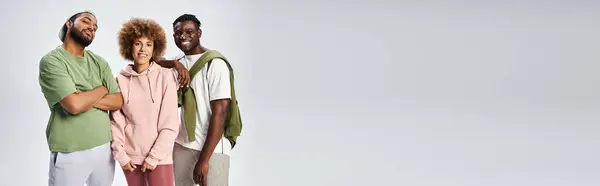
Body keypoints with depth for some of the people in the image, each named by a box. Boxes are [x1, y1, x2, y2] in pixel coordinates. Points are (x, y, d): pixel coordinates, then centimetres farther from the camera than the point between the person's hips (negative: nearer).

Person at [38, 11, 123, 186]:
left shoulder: (99, 62, 9)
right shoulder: (51, 61, -9)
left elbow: (118, 101, 0)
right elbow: (74, 105, -21)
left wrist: (84, 99, -15)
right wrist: (102, 89, -4)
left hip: (104, 147, 5)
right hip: (70, 152, -5)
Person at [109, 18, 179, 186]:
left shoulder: (165, 76, -6)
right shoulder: (121, 80, 1)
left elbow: (170, 124, -6)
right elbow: (116, 120, 4)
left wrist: (155, 156, -9)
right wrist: (120, 153, -4)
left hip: (159, 157, -2)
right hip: (130, 157, 2)